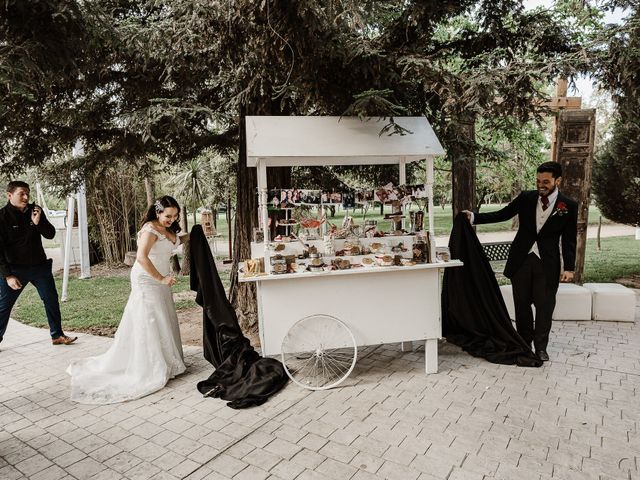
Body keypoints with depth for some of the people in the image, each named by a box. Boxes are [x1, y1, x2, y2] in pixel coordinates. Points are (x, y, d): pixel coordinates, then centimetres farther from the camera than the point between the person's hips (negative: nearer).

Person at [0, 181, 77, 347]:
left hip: (39, 265, 4)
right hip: (15, 270, -4)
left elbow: (50, 234, 0)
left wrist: (38, 222, -20)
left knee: (52, 300, 8)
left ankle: (57, 335, 19)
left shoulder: (35, 210, 1)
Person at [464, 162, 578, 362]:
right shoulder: (526, 198, 2)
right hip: (521, 259, 2)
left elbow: (569, 239, 0)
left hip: (547, 263, -2)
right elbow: (502, 214, 4)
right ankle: (524, 342, 24)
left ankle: (540, 347, 18)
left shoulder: (568, 205, -2)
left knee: (544, 306, 3)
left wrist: (569, 267, -5)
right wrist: (474, 217, -7)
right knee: (521, 304, 9)